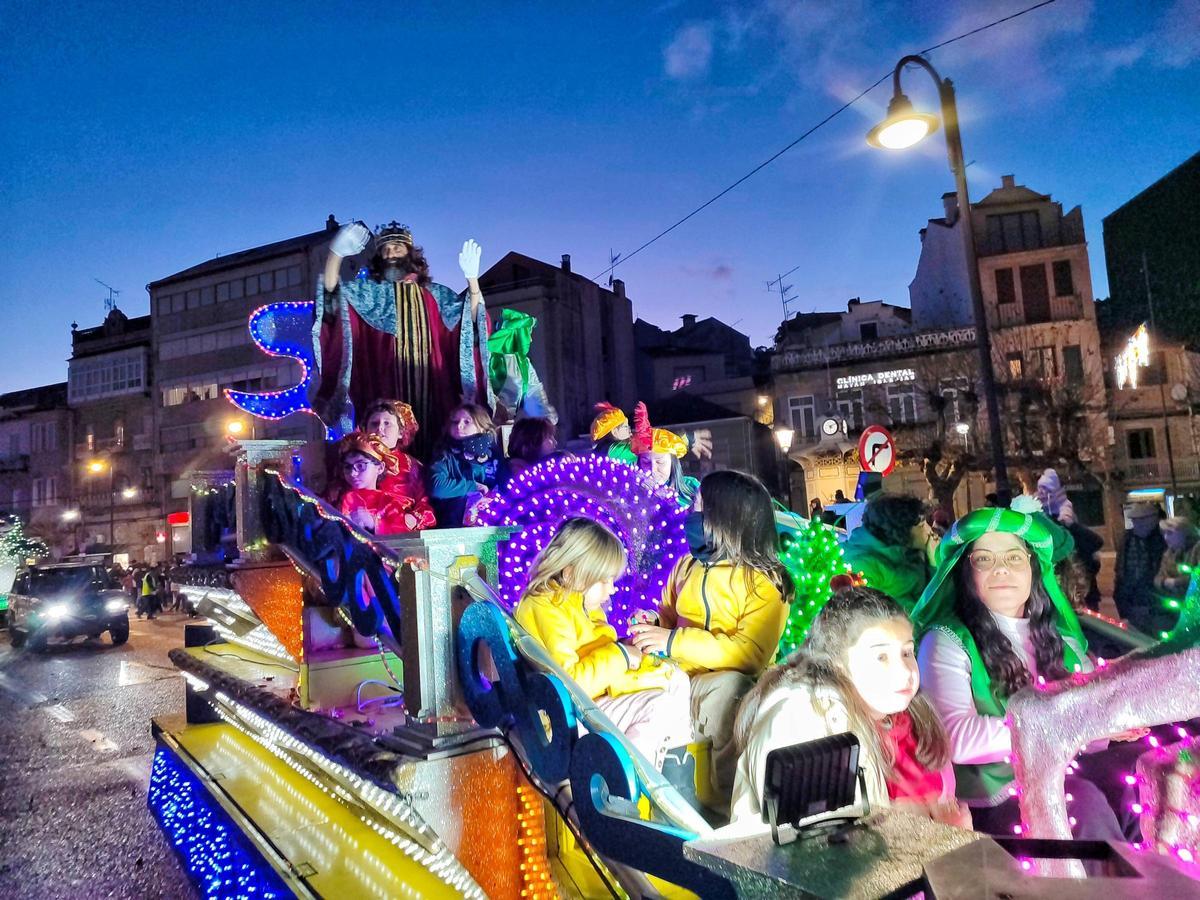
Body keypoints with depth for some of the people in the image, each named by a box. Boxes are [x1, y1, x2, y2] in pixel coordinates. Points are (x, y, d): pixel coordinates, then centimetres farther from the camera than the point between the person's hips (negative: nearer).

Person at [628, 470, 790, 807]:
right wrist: (654, 625, -1)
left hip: (728, 689, -5)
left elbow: (749, 654, -21)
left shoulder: (765, 584, -8)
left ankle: (732, 802, -26)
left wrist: (674, 642, -23)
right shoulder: (687, 565, 10)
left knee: (729, 686, -38)